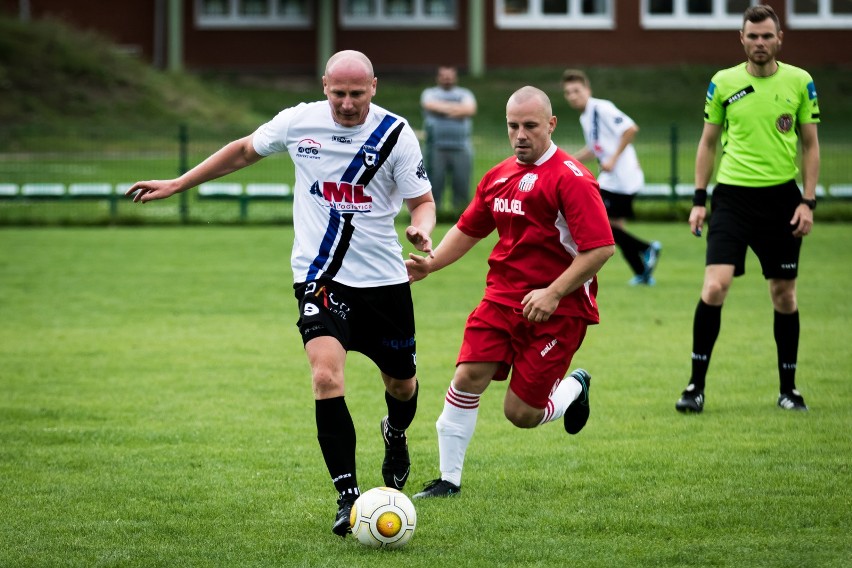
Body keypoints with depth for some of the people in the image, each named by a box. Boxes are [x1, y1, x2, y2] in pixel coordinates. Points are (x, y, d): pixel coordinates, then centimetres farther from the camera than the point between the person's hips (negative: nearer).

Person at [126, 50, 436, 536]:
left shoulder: (396, 133, -8)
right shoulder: (298, 122, -3)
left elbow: (422, 200, -2)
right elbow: (244, 151, 15)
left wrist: (421, 231, -26)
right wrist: (177, 185, 16)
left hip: (384, 278, 1)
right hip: (320, 276, -1)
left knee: (402, 383, 15)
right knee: (327, 374, -23)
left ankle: (396, 434, 54)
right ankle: (348, 496, -19)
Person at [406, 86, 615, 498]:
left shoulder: (570, 179, -13)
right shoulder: (498, 177, 10)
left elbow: (601, 247, -19)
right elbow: (469, 229, 24)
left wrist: (553, 294, -22)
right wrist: (431, 263, 9)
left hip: (556, 308, -6)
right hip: (502, 295, 6)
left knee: (520, 414, -4)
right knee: (467, 378, -13)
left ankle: (574, 390, 30)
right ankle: (449, 479, -1)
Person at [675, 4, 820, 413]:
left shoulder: (799, 82, 2)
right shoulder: (723, 83, 2)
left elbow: (810, 145, 6)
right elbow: (708, 142, 10)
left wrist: (808, 202, -2)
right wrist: (699, 199, 5)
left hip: (781, 197, 1)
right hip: (733, 195, -1)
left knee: (784, 294, 7)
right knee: (715, 287, -13)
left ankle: (788, 388, 20)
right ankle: (696, 386, -6)